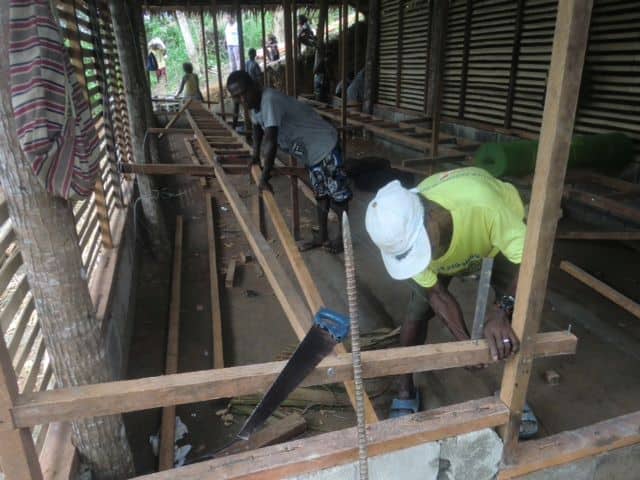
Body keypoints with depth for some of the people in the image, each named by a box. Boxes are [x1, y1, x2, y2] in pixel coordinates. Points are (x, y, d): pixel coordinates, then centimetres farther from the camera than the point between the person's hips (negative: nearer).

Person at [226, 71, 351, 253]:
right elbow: (257, 127, 20)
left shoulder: (270, 100, -31)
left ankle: (344, 235, 19)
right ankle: (322, 236, 28)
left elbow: (270, 141, -37)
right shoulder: (255, 102, -1)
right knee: (321, 194, 17)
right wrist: (255, 155, 16)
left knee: (336, 193, 4)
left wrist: (264, 177, -33)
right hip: (311, 151, 10)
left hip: (324, 146, -9)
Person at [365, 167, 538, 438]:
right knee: (417, 312, -7)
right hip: (445, 248, 1)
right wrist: (465, 341, -34)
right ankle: (405, 390, 15)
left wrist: (501, 310, -57)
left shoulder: (480, 203, -48)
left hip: (499, 234, -1)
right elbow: (437, 294, -24)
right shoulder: (400, 237, -35)